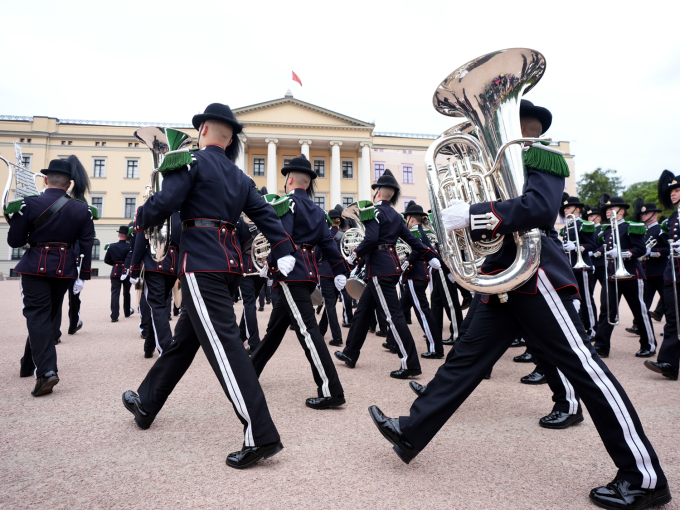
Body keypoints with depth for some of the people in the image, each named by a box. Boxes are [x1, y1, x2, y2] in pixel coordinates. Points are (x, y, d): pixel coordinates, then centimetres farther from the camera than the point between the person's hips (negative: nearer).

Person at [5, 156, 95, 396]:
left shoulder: (29, 203, -8)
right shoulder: (83, 209, -2)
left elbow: (14, 241, -4)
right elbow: (87, 246, -2)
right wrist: (82, 276, 3)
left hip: (35, 267, -3)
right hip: (65, 269, 3)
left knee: (37, 316, -1)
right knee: (49, 315, 17)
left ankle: (46, 371, -16)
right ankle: (29, 365, 33)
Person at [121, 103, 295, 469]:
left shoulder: (192, 161, -3)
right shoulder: (239, 176, 18)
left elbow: (164, 203, -13)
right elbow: (264, 213, 11)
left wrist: (141, 219, 8)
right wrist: (283, 250, 8)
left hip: (201, 264, -8)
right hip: (229, 263, 9)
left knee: (224, 346, -11)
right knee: (184, 338, 20)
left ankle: (260, 436, -12)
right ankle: (146, 404, 39)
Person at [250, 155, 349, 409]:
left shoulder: (287, 203, -6)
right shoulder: (316, 210, 17)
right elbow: (328, 242, 14)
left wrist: (270, 265, -11)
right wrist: (339, 271, 13)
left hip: (291, 272, -9)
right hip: (308, 271, 9)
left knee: (307, 329, -11)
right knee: (276, 325, 19)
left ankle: (331, 391, -13)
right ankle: (251, 369, 34)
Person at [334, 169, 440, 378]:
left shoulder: (374, 211, -9)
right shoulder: (395, 215, 16)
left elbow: (371, 239, -23)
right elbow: (412, 239, 14)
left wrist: (355, 254, -10)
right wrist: (431, 258, 17)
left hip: (379, 269, -9)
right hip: (391, 266, 9)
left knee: (393, 315, -8)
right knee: (363, 310, 16)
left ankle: (410, 364, -5)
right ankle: (350, 354, 27)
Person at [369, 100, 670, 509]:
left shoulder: (541, 157, -4)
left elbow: (539, 207, -24)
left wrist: (472, 215, -25)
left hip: (535, 276, -9)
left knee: (584, 367, -2)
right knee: (466, 359, 8)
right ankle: (412, 432, 14)